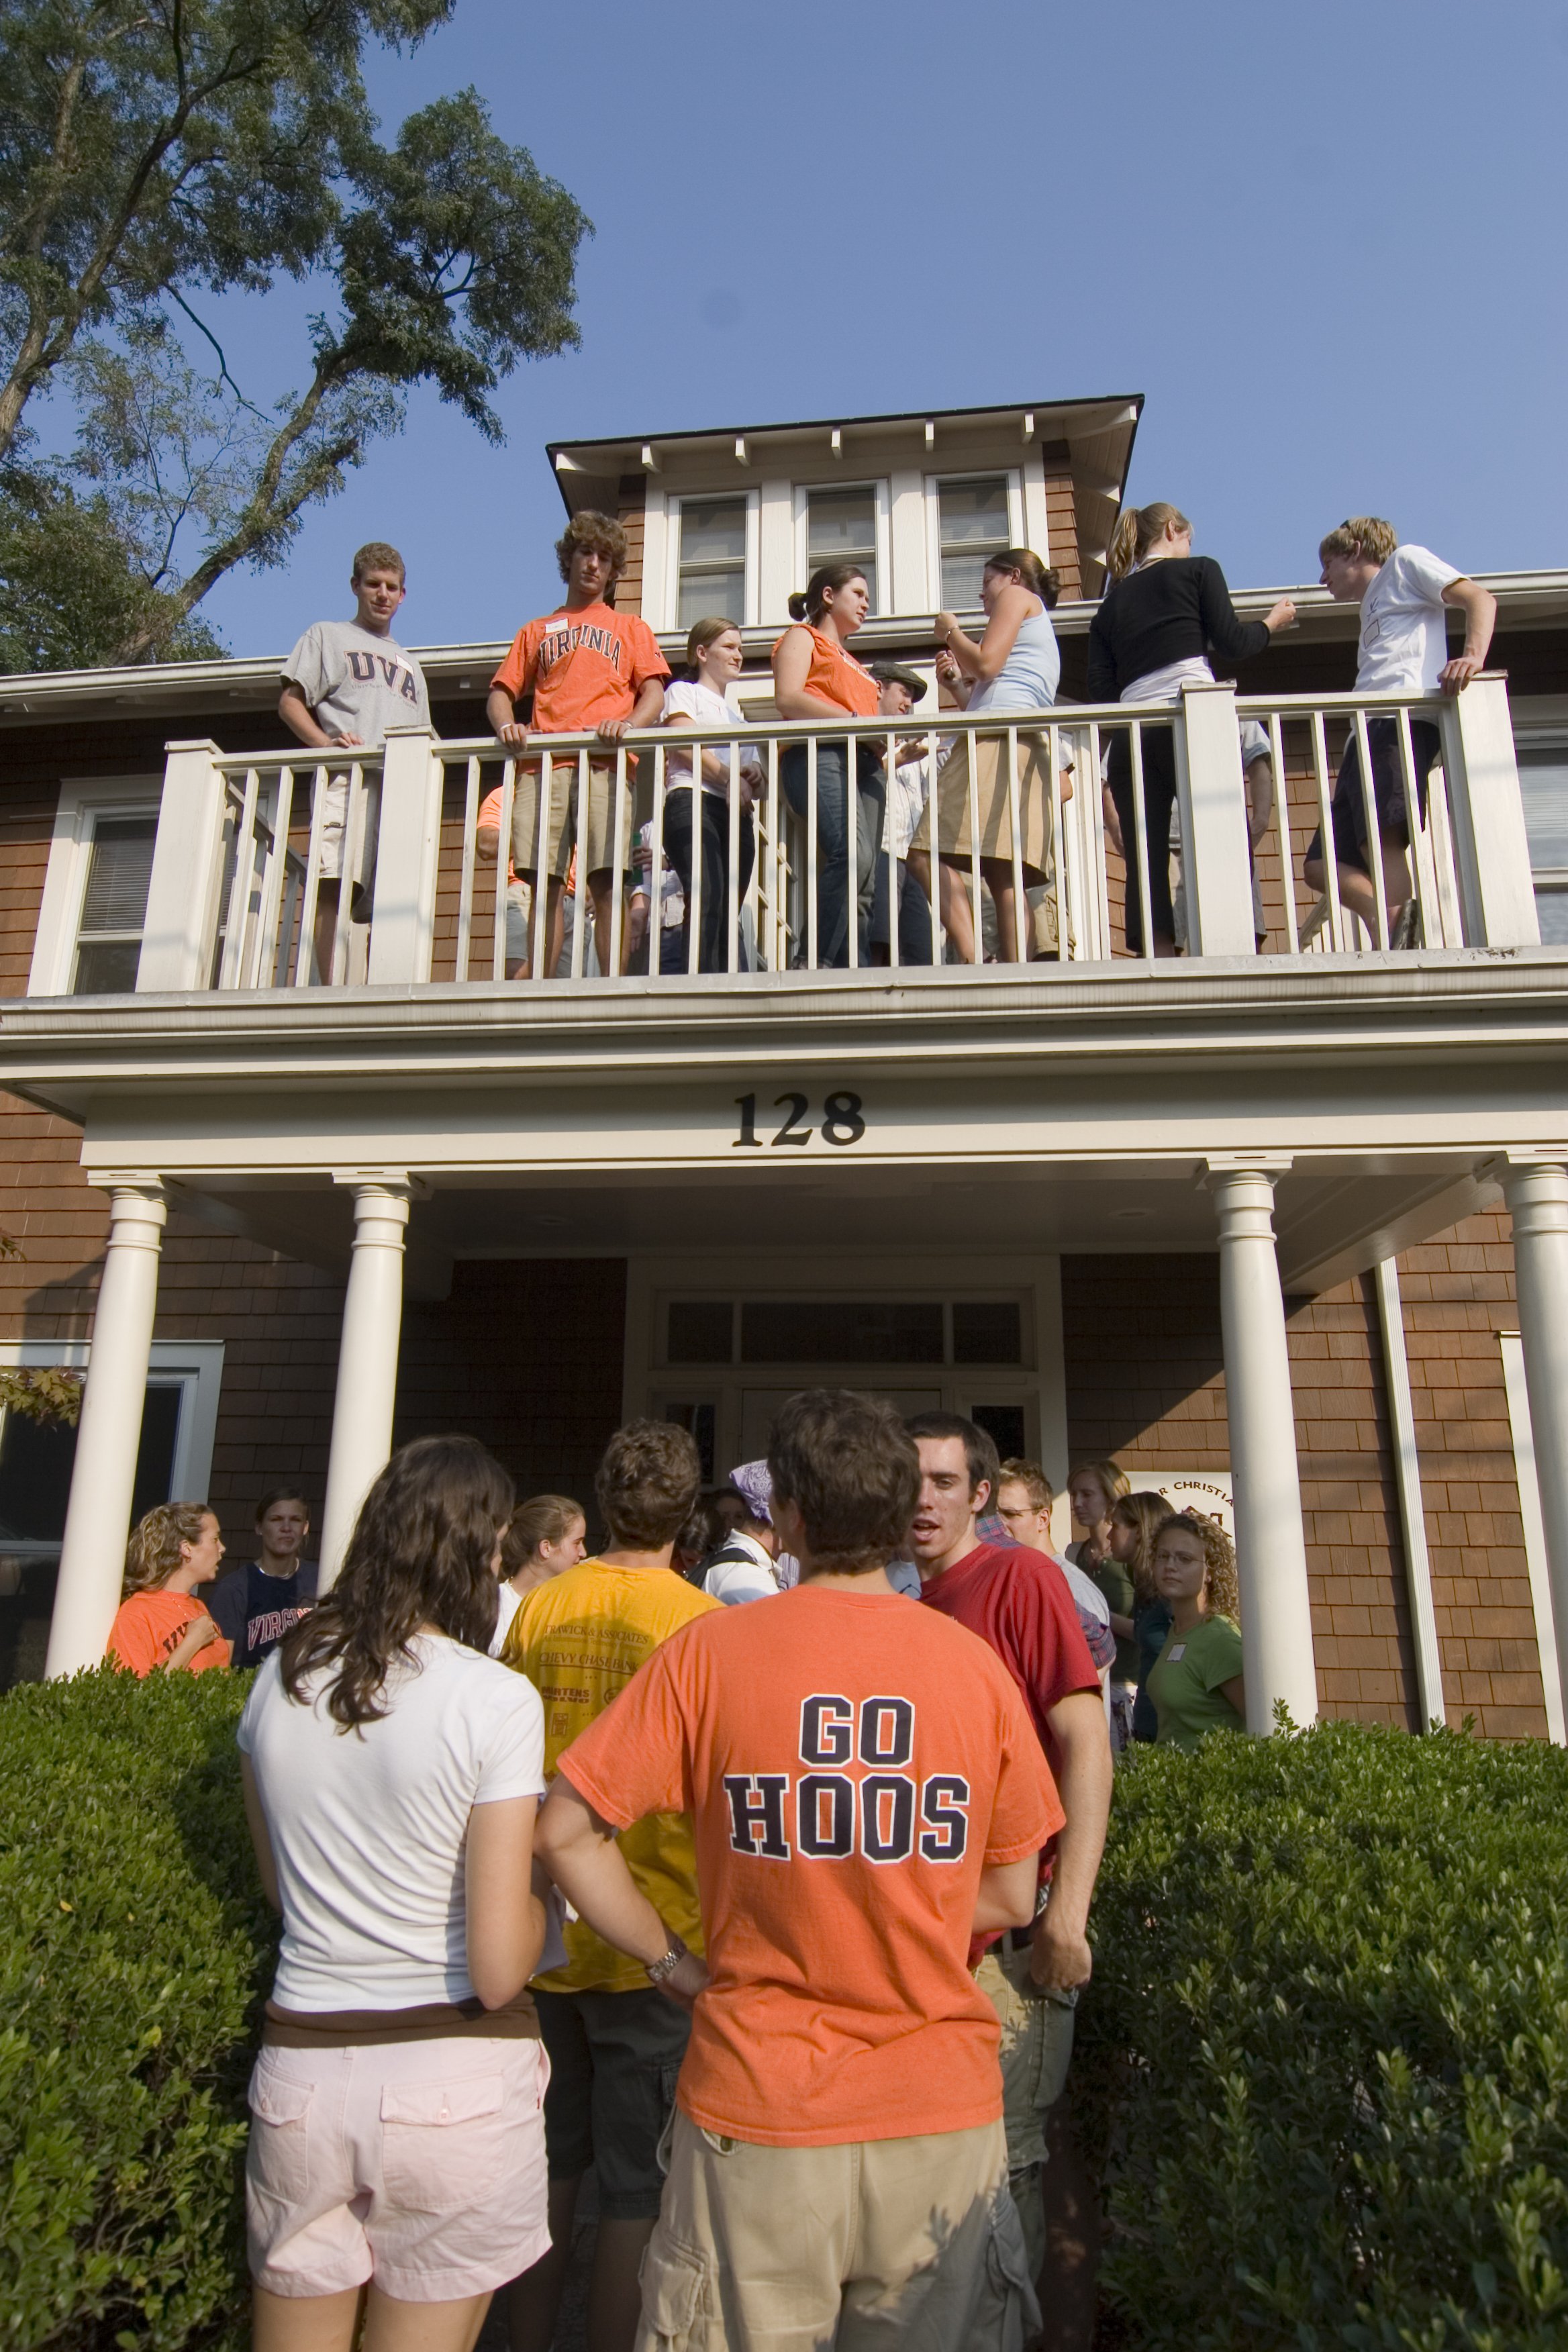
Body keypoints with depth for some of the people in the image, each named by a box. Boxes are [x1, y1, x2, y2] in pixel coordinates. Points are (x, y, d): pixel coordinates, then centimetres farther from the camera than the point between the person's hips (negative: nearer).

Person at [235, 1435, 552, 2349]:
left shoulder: (279, 1680, -2)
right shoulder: (496, 1701, -17)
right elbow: (498, 1972, -17)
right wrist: (537, 1885, 2)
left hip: (301, 2066, 4)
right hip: (457, 2079, -4)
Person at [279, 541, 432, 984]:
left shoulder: (409, 663, 35)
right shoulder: (327, 635, 22)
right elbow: (290, 701, 10)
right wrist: (325, 743, -9)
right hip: (345, 779, -4)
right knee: (333, 887, -21)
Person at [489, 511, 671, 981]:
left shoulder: (630, 627, 26)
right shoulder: (537, 631, 30)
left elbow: (654, 695, 11)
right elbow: (502, 691, 21)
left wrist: (626, 725, -11)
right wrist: (506, 726, -3)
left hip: (605, 764, -2)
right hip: (543, 764, 2)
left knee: (606, 883, -14)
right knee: (544, 881, -9)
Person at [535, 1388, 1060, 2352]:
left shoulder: (711, 1650, -11)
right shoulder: (976, 1664, -7)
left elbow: (566, 1832, -8)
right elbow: (1012, 1898, 1)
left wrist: (675, 1960, 1)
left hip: (758, 2107, -1)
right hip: (944, 2116, 2)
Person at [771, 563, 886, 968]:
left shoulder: (853, 664, 37)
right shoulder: (803, 637, 15)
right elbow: (787, 698, -5)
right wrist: (855, 720, -10)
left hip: (865, 763, 8)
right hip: (819, 754, -8)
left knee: (863, 881, -6)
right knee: (852, 854, -30)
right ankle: (813, 962, -29)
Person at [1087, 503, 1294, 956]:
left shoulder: (1111, 603, 22)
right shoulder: (1198, 570, 13)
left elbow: (1100, 690, 14)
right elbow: (1233, 644, 6)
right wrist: (1272, 621, 24)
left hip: (1130, 734, 4)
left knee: (1146, 865, -3)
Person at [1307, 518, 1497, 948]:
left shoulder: (1405, 562, 18)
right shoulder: (1372, 607, 39)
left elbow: (1479, 598, 3)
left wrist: (1473, 656, -16)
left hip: (1403, 718, -9)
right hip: (1368, 735, 9)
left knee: (1381, 839, -28)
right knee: (1321, 864, -7)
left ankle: (1394, 946, -40)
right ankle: (1397, 924, -26)